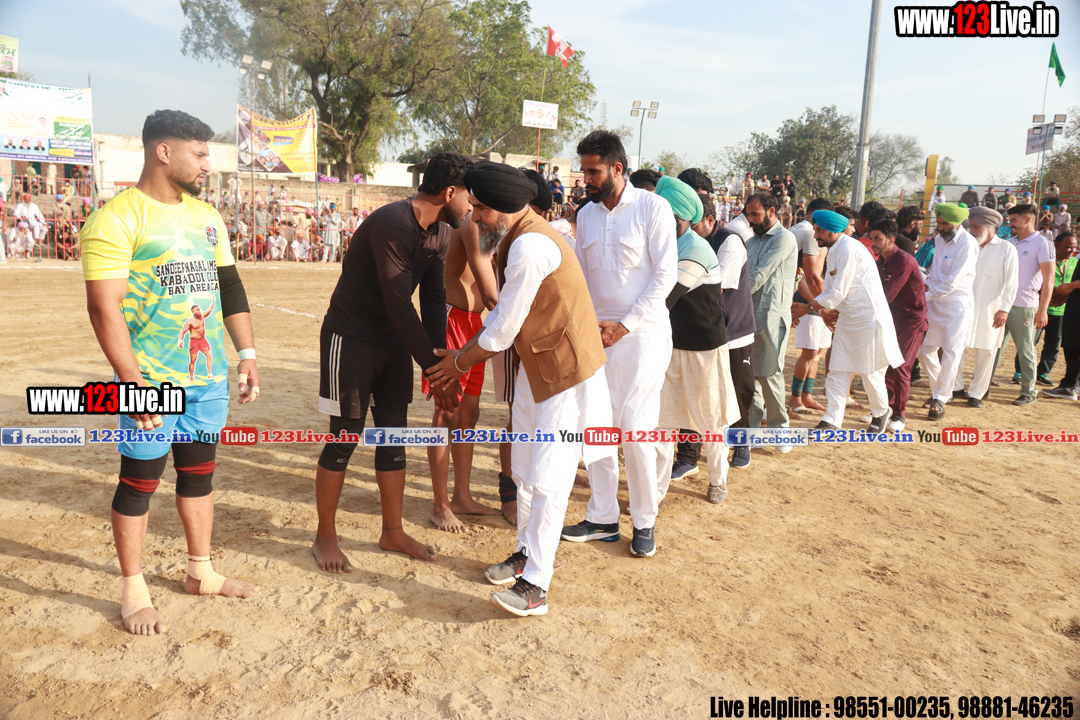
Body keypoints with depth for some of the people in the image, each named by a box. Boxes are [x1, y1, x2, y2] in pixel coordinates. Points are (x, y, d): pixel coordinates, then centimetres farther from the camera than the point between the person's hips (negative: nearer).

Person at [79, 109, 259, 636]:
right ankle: (133, 591, 21)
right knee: (139, 482, 5)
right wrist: (134, 383, -20)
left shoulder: (206, 216, 12)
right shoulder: (118, 218, -11)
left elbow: (230, 286, 16)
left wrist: (247, 353, 9)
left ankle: (200, 572, 32)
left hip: (209, 377, 7)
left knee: (199, 473, 16)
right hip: (152, 380, -6)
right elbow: (104, 308, -16)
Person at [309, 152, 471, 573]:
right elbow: (400, 306, -27)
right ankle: (325, 538, 16)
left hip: (394, 341, 8)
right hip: (351, 338, -8)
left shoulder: (441, 233, 2)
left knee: (393, 436, 10)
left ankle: (393, 532, 24)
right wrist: (432, 368, -24)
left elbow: (434, 301, 2)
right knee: (345, 437, -1)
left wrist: (439, 365, -6)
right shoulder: (392, 225, -25)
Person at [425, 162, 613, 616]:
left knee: (548, 475, -6)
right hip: (536, 366, 10)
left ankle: (536, 586, 2)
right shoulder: (515, 241, 7)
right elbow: (502, 317, 13)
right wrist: (464, 356, 8)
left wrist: (461, 361, -6)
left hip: (568, 371, -10)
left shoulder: (531, 246, -25)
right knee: (525, 469, 16)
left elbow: (503, 330, -21)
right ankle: (528, 552, 32)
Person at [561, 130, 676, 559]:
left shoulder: (652, 207, -4)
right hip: (595, 334, 6)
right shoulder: (586, 215, 12)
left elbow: (665, 275, -9)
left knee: (636, 431, -7)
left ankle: (644, 522, 12)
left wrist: (624, 324, -14)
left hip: (641, 333, -5)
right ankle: (603, 518, 18)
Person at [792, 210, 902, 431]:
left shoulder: (849, 249, -20)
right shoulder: (834, 251, 10)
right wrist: (826, 310, 2)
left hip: (869, 317, -9)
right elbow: (830, 290, 17)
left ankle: (881, 413, 27)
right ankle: (832, 420, 3)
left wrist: (807, 308, -14)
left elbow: (838, 293, -21)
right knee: (837, 371, 3)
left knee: (871, 372, 4)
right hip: (847, 318, 9)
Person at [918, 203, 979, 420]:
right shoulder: (939, 238, 8)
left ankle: (939, 399, 4)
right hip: (935, 303, 7)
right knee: (925, 350, 8)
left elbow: (952, 282, -18)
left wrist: (926, 295, -12)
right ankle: (941, 391, 26)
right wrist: (926, 285, 3)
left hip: (957, 306, -7)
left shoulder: (967, 244, -14)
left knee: (951, 353, -3)